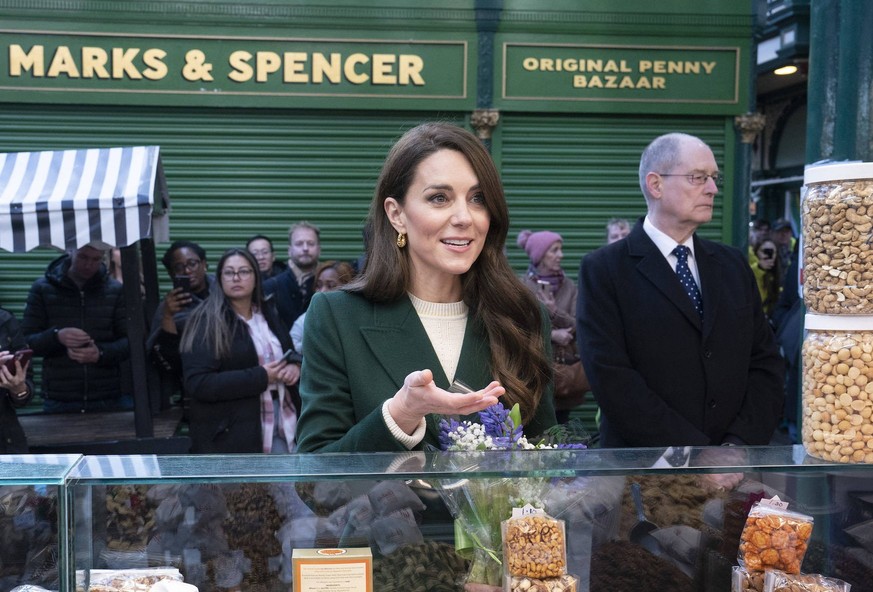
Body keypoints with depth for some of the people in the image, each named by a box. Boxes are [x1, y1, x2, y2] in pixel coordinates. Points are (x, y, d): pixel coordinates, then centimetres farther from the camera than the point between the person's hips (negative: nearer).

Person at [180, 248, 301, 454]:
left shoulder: (268, 315, 13)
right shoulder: (207, 322, -9)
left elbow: (291, 353, 24)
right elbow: (197, 383, -18)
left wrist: (294, 365, -3)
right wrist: (261, 377, -19)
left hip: (282, 428, 7)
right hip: (230, 435, -6)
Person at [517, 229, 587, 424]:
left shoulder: (568, 287, 7)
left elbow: (579, 327, 1)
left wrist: (554, 311, -15)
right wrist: (551, 335, -16)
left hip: (565, 366, 3)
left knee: (561, 425, 7)